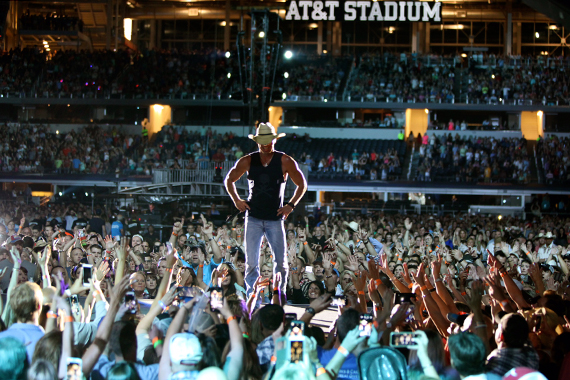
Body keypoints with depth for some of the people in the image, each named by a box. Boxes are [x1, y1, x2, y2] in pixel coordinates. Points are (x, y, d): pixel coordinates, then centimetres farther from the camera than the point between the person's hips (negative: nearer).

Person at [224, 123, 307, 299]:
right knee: (251, 261, -2)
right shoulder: (248, 161, 3)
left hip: (275, 218, -1)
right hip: (253, 218, 1)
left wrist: (291, 205, -2)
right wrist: (236, 200, 5)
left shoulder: (285, 161, -1)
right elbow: (229, 180, 16)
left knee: (280, 262, -1)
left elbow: (302, 185, 8)